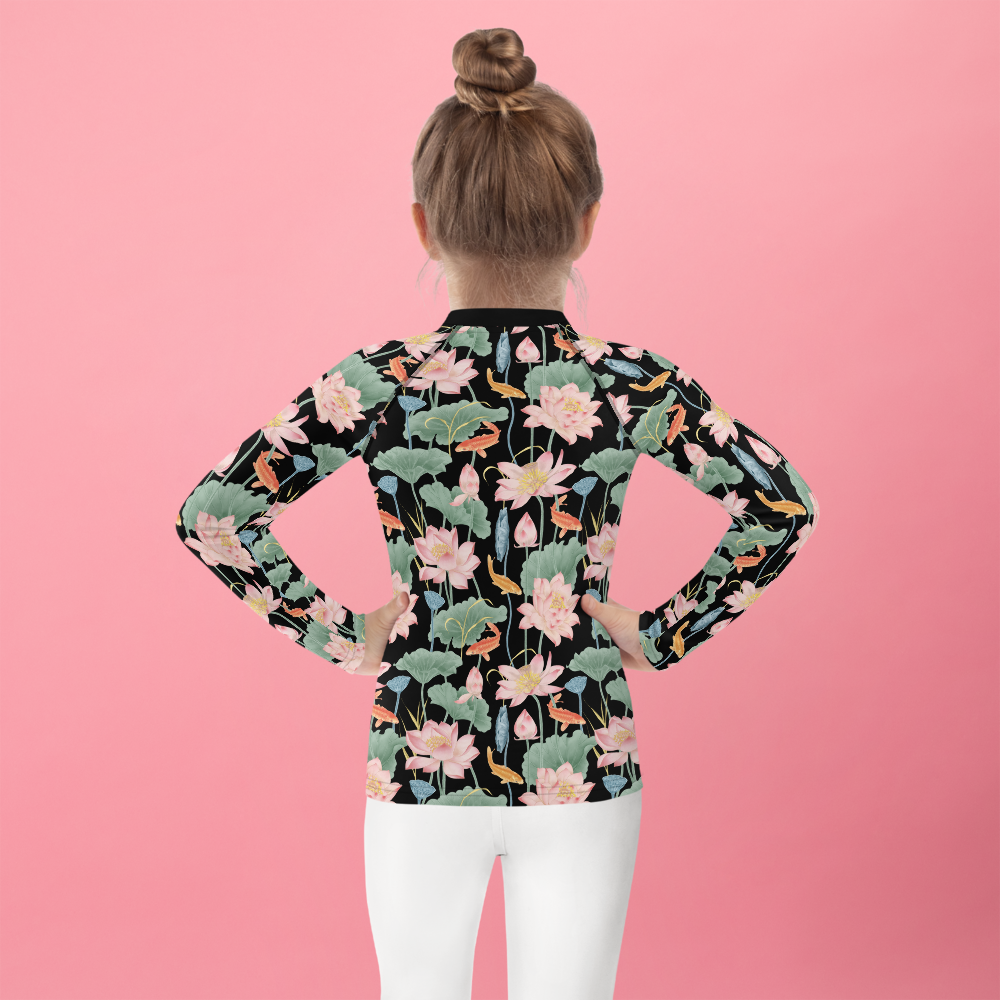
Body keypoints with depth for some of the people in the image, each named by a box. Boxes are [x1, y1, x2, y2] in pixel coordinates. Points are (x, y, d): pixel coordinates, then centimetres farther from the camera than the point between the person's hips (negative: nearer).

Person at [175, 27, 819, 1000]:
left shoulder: (378, 384, -13)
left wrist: (334, 631, -5)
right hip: (582, 770, 1)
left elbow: (211, 515, -15)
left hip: (421, 766, 0)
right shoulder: (634, 386, -11)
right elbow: (781, 505, -8)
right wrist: (665, 636, -1)